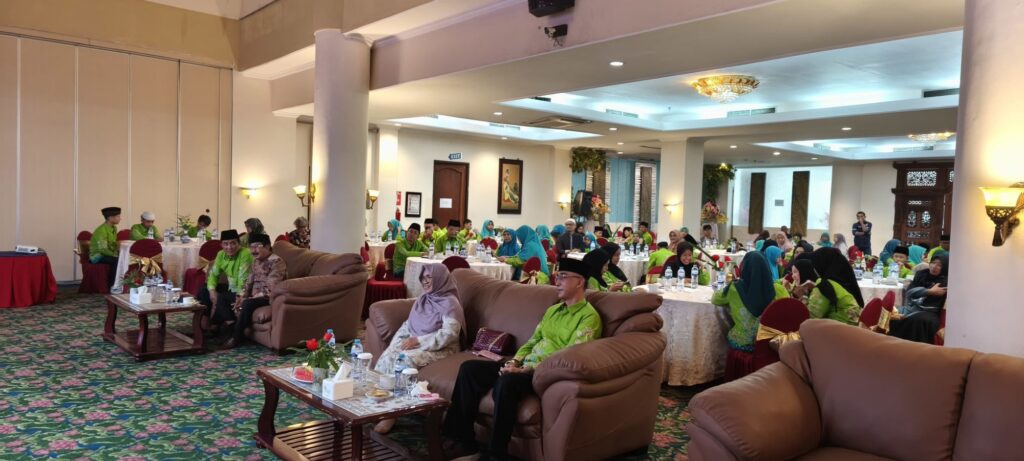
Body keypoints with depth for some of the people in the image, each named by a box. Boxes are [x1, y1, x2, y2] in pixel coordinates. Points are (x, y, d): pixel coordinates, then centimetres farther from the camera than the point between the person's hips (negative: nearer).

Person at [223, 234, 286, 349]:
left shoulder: (276, 262, -20)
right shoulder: (256, 260, 8)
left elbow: (270, 291, -25)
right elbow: (249, 282, 12)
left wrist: (248, 299, -23)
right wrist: (241, 296, -7)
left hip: (271, 298, -9)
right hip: (255, 296, 9)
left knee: (248, 304, -31)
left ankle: (237, 337, -16)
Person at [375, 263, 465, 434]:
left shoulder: (450, 303, -11)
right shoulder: (422, 300, 13)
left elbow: (449, 334, -20)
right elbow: (407, 324, 15)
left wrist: (418, 341, -22)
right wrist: (396, 342, -4)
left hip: (440, 349, -7)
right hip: (415, 343, 7)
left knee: (405, 360, -31)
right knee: (389, 355, -20)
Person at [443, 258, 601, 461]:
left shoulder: (589, 316, -8)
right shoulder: (552, 310, 21)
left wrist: (527, 370, -22)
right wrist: (514, 362, 1)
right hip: (525, 367, 9)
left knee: (507, 382, -37)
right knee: (469, 368, -6)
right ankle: (465, 441, -3)